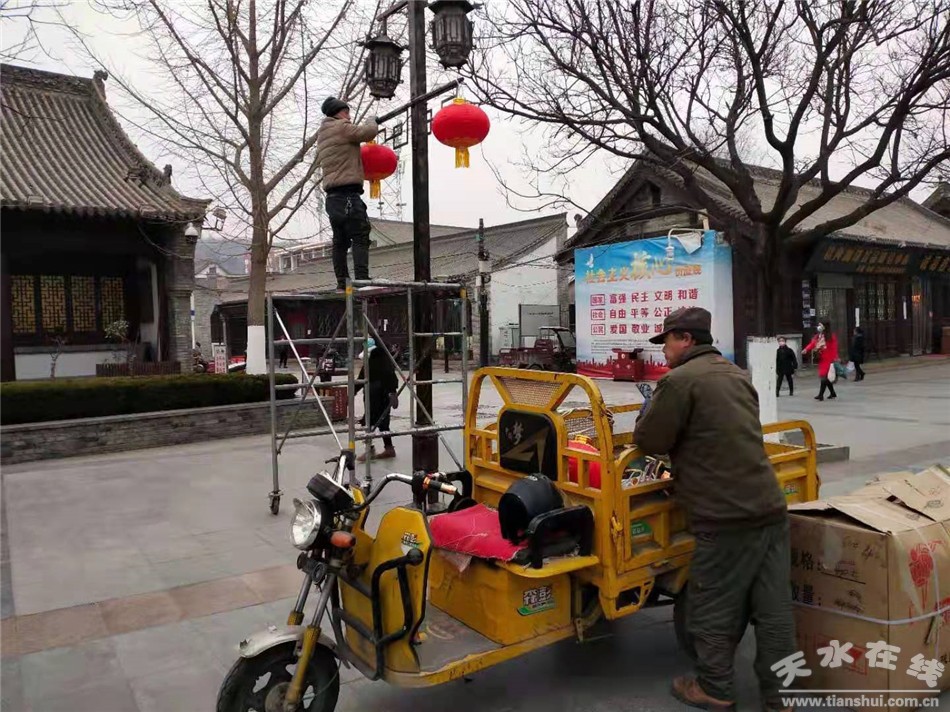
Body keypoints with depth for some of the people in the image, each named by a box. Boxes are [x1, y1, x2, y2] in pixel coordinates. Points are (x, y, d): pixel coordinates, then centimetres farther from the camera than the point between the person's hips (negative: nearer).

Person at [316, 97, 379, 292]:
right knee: (360, 239, -12)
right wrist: (372, 121, 16)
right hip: (348, 194, -9)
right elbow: (368, 132, -6)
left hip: (332, 196, 9)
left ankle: (342, 283, 6)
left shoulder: (322, 135, 25)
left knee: (340, 241, 8)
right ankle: (362, 280, -20)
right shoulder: (340, 128, -2)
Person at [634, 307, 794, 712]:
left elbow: (649, 441, -8)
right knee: (773, 610, 14)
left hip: (726, 516, -8)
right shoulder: (737, 375, 16)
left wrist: (648, 413, 11)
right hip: (770, 508, 8)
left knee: (714, 610, 9)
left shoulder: (679, 380, -11)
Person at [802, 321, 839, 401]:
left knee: (824, 376, -11)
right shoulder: (817, 337, 10)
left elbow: (834, 349, -12)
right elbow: (812, 344, -1)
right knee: (826, 378, 14)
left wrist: (834, 359, -17)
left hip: (828, 360, -7)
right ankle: (833, 393, 28)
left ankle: (821, 395, -11)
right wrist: (806, 349, -20)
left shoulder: (831, 337, -8)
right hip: (821, 360, 7)